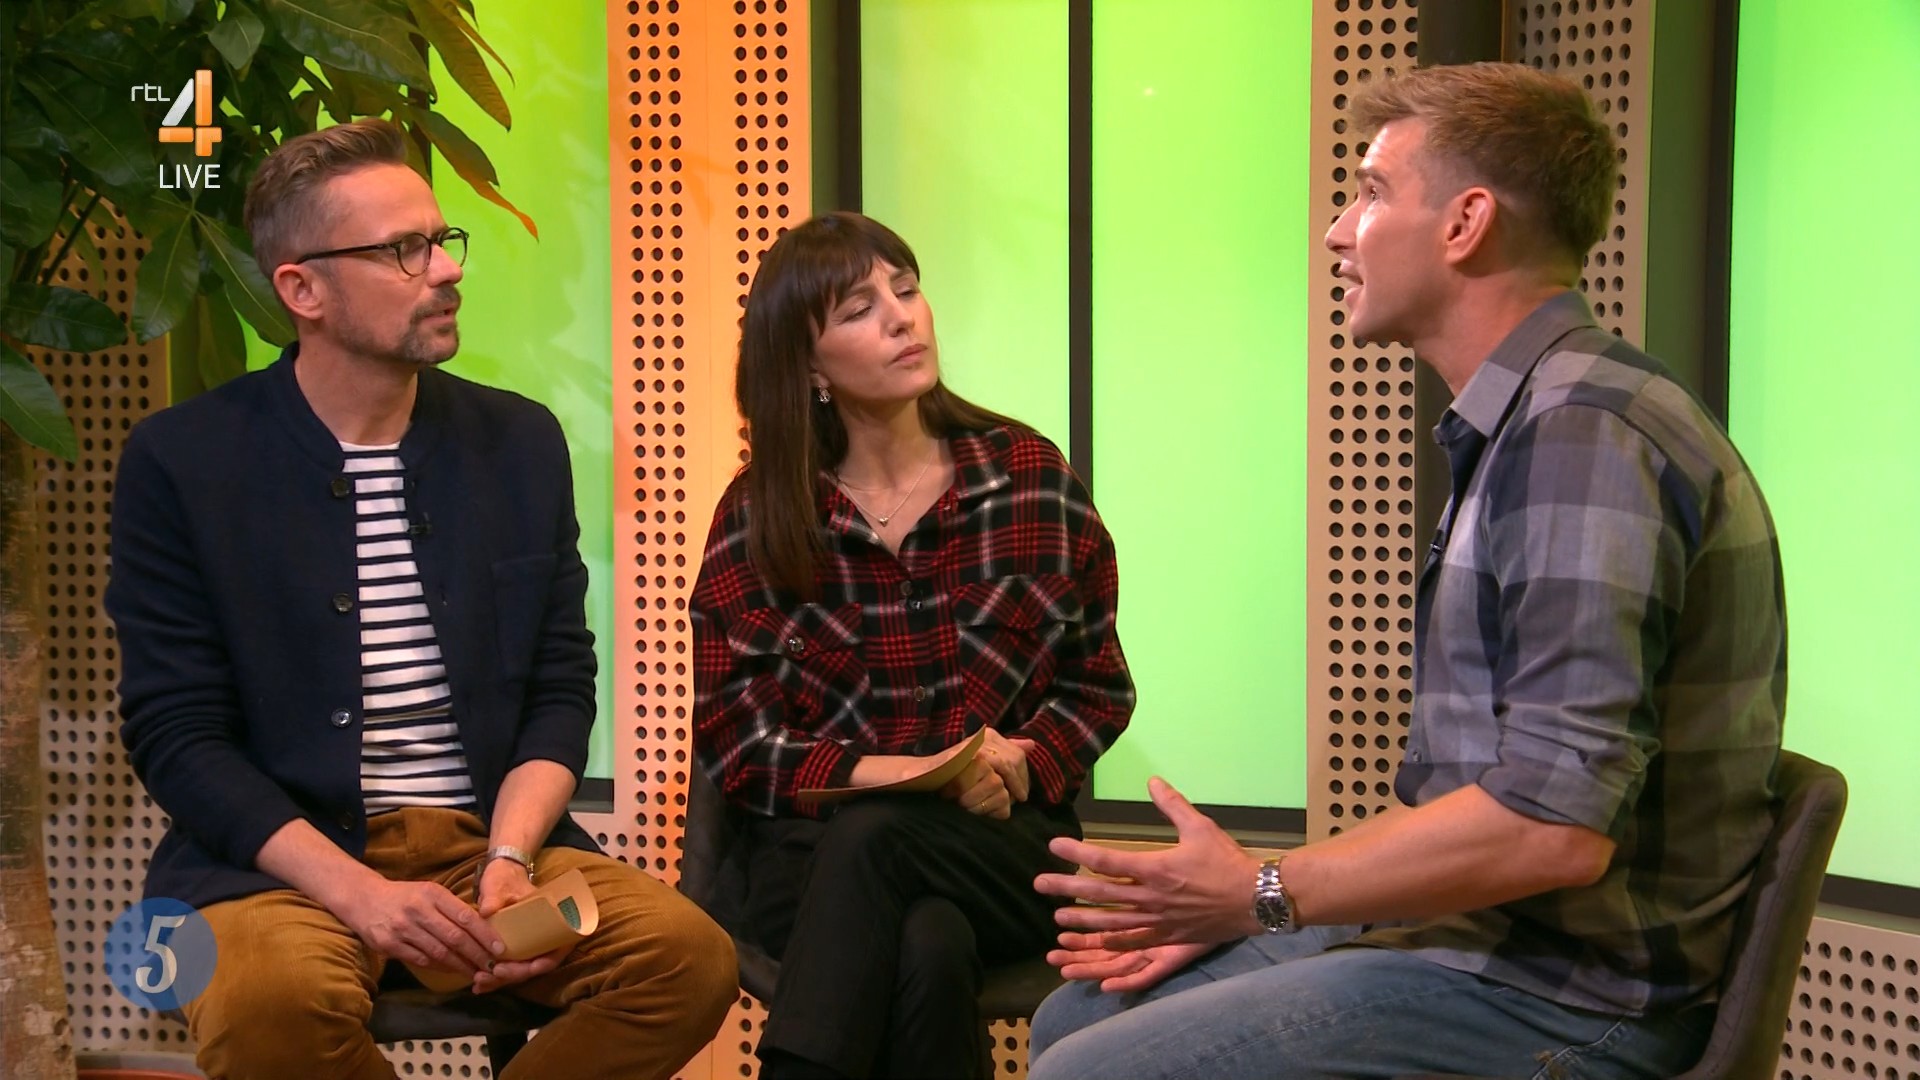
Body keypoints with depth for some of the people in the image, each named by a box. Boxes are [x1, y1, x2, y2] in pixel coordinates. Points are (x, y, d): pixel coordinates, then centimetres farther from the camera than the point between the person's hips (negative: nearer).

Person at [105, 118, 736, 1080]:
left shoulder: (522, 441, 10)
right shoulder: (181, 461, -1)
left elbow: (561, 691, 10)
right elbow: (175, 734, -5)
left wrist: (509, 861, -10)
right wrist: (359, 893, -19)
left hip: (493, 838, 3)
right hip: (281, 857, -3)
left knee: (690, 954, -24)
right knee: (277, 998, -36)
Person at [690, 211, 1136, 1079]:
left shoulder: (1031, 478, 6)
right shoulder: (757, 518, 3)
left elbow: (1100, 686, 11)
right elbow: (730, 736, 0)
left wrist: (1024, 769, -10)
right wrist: (891, 771, -16)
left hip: (1003, 850, 1)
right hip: (813, 849, -1)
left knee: (870, 842, -35)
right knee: (928, 947, -37)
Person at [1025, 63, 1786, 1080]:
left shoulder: (1581, 433, -21)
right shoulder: (1521, 426, 15)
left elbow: (1552, 825, -27)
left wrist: (1263, 891, -14)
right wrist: (1233, 899, 8)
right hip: (1479, 938, 10)